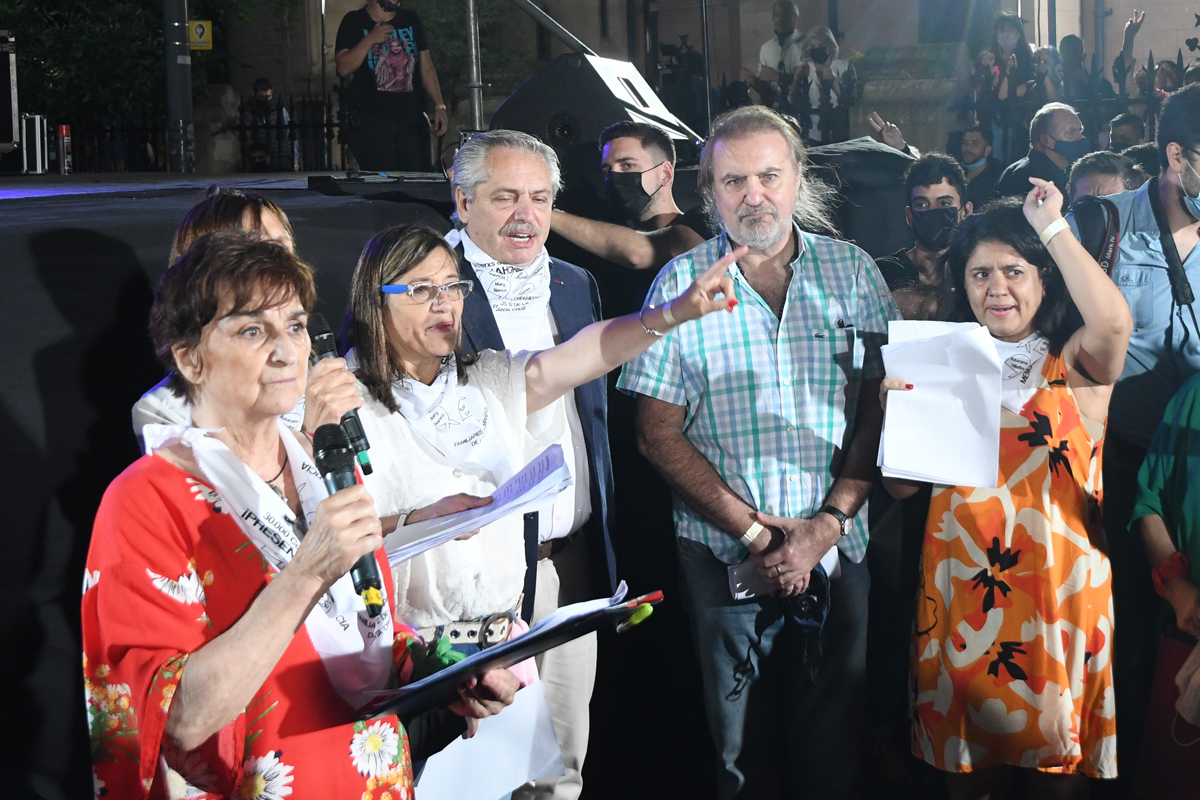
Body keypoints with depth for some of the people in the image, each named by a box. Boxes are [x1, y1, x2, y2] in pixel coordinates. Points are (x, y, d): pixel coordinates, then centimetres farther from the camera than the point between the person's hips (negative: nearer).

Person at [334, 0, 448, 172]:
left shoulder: (411, 20, 14)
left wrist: (439, 106, 6)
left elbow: (426, 68, 14)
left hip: (411, 117, 3)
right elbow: (343, 68, -6)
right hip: (370, 119, -3)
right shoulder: (353, 22, 4)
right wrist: (370, 40, -14)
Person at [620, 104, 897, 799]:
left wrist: (827, 523, -12)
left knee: (834, 741, 11)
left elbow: (882, 408, -1)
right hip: (724, 553, -1)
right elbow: (659, 434, -4)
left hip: (837, 549, 1)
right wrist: (751, 530, -12)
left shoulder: (853, 271, 1)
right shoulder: (682, 285, -2)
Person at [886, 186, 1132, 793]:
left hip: (1054, 592, -2)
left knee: (1054, 768, 8)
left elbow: (1114, 323, -25)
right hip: (959, 591, 3)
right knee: (966, 768, 13)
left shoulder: (1074, 366, 0)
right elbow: (902, 487, 5)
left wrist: (1051, 226, -18)